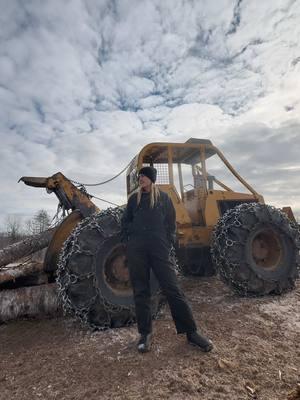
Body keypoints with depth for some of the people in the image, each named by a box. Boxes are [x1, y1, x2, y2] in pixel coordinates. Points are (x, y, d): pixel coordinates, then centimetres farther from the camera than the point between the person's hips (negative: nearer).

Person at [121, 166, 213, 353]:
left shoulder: (163, 197, 6)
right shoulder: (134, 198, 10)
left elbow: (171, 223, 8)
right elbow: (125, 221, 16)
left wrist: (169, 243, 0)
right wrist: (128, 241, 6)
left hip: (159, 248, -2)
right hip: (136, 249, 3)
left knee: (172, 289, -1)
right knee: (141, 291, 9)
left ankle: (191, 332, 13)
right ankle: (145, 332, 24)